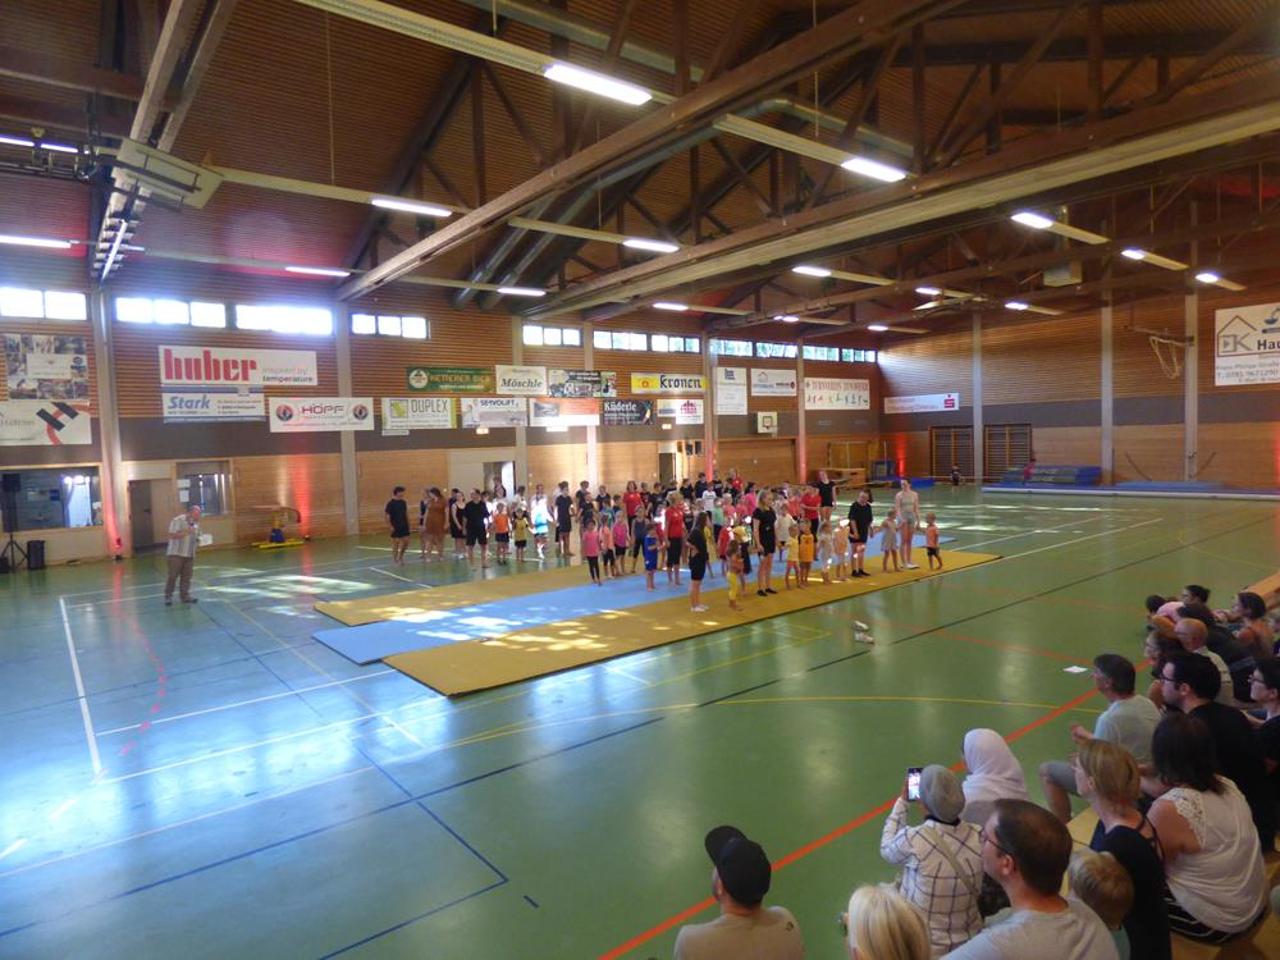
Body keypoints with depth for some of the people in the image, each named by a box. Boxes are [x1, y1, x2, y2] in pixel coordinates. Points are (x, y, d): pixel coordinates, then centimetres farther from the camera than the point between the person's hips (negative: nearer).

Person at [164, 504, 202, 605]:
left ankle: (185, 595, 11)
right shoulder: (177, 520, -11)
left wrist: (198, 541, 0)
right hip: (176, 554, -6)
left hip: (190, 555, 6)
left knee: (186, 576, 6)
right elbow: (172, 535, -18)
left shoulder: (196, 523, 11)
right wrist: (186, 532, -22)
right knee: (172, 575, -1)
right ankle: (168, 596, 6)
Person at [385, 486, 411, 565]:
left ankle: (400, 556, 26)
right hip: (395, 527, -6)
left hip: (404, 525, 6)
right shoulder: (391, 503, -12)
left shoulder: (403, 502, 7)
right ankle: (395, 560, 11)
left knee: (406, 541, 5)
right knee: (395, 542, 1)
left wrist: (408, 523, 12)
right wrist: (390, 526, -17)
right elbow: (387, 515, -13)